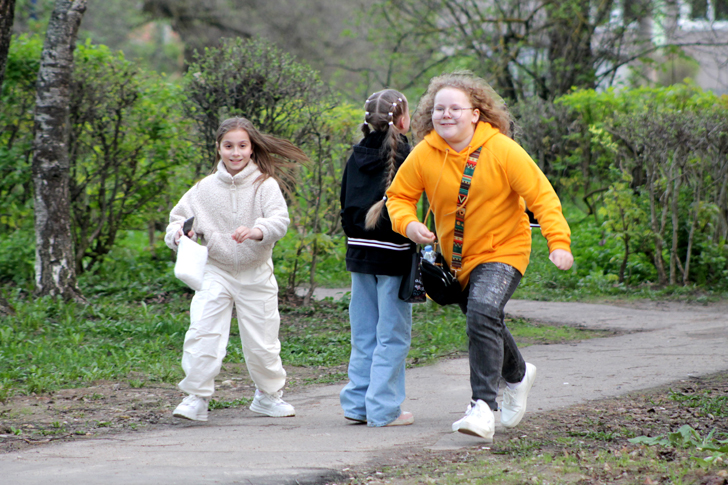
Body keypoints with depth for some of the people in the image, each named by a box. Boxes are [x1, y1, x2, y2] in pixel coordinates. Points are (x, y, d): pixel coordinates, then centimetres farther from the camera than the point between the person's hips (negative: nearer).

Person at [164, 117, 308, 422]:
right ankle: (196, 398, -6)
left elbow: (280, 220, -20)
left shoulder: (265, 185, -7)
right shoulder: (205, 188, 0)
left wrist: (257, 231, -42)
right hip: (215, 273, 1)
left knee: (262, 342, 7)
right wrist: (178, 233, -16)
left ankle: (268, 394, 30)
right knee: (202, 334, -15)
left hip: (255, 274, -1)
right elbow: (179, 216, 8)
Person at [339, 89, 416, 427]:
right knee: (392, 335, -1)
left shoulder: (357, 156, 9)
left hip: (359, 251, 7)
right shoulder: (404, 155, -10)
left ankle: (358, 404, 15)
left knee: (363, 334, 13)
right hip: (393, 254, -6)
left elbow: (345, 205, 14)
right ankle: (383, 409, -1)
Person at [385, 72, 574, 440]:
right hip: (456, 256, 5)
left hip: (502, 249, -5)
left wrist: (559, 241, -26)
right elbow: (399, 196, 1)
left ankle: (483, 407, -30)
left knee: (483, 315, -29)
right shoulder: (423, 155, -10)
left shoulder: (502, 150, -18)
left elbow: (541, 195, -15)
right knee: (482, 323, 21)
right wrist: (409, 224, -21)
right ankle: (517, 375, 51)